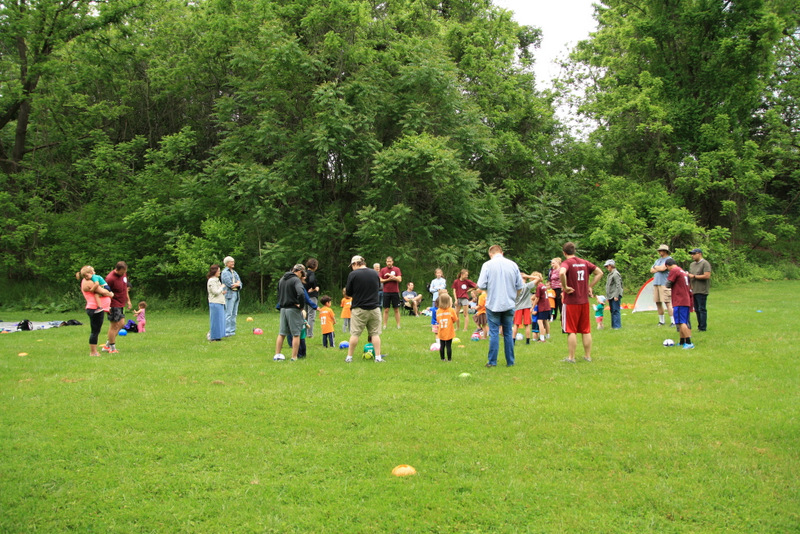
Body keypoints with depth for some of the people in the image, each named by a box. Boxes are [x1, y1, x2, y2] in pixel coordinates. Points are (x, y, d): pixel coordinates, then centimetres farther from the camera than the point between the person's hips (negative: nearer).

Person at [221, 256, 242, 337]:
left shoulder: (235, 272, 19)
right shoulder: (225, 272, -4)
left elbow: (240, 285, 13)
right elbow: (230, 284, -14)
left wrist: (237, 284, -9)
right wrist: (237, 283, 2)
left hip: (236, 294, 7)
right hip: (229, 295, -7)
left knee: (234, 314, 8)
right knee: (228, 314, -10)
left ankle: (232, 330, 12)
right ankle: (227, 331, -11)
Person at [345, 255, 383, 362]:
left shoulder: (353, 274, -9)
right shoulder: (375, 273, 4)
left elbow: (348, 292, -2)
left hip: (359, 309, -3)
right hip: (374, 308, 3)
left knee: (355, 334, 3)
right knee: (375, 333, 7)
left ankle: (349, 357, 9)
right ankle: (378, 357, 6)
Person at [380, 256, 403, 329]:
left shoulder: (397, 269, 3)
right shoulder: (383, 270, 6)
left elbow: (399, 279, -8)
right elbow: (380, 280, 1)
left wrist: (390, 275, -14)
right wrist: (388, 279, -12)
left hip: (395, 292, -1)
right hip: (386, 292, 1)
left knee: (396, 309, 3)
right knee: (386, 310, 1)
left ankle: (398, 325, 7)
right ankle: (384, 325, 5)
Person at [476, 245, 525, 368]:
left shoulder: (487, 265, -7)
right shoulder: (513, 265, 1)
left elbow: (481, 285, -12)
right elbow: (520, 285, 3)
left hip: (493, 304, -2)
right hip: (509, 304, 2)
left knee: (494, 333, 4)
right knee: (508, 333, 11)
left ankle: (492, 362, 7)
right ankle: (510, 361, 16)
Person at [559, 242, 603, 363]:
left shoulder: (566, 263, -9)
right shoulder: (585, 262, 8)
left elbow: (562, 273, -31)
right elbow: (600, 272, 11)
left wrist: (565, 287, -19)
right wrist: (590, 286, 10)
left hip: (571, 301, -5)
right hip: (584, 301, 5)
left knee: (571, 331, 1)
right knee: (586, 330, 12)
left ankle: (571, 357, 4)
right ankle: (588, 356, 18)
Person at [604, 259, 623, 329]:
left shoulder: (616, 274, -11)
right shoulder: (610, 274, 18)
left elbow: (618, 286, -17)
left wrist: (616, 296, -21)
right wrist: (607, 296, 21)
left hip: (615, 296, -10)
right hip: (610, 296, 10)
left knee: (616, 310, -9)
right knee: (612, 311, 12)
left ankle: (617, 326, -7)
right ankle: (613, 326, 18)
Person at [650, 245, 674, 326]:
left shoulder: (669, 259, -5)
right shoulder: (658, 260, 20)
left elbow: (662, 268, -19)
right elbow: (651, 270, 12)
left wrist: (655, 267, 1)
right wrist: (658, 269, -6)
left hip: (664, 284, -8)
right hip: (656, 283, 8)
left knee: (667, 302, -11)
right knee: (658, 303, 9)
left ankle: (673, 321, -9)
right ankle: (661, 321, 19)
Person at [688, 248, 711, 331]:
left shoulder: (705, 263, -7)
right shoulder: (692, 264, 19)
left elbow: (707, 276, -18)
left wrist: (694, 276, -13)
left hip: (701, 291, -8)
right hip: (694, 291, 8)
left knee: (702, 309, -6)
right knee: (697, 310, 11)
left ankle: (703, 327, -2)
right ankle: (699, 326, 18)